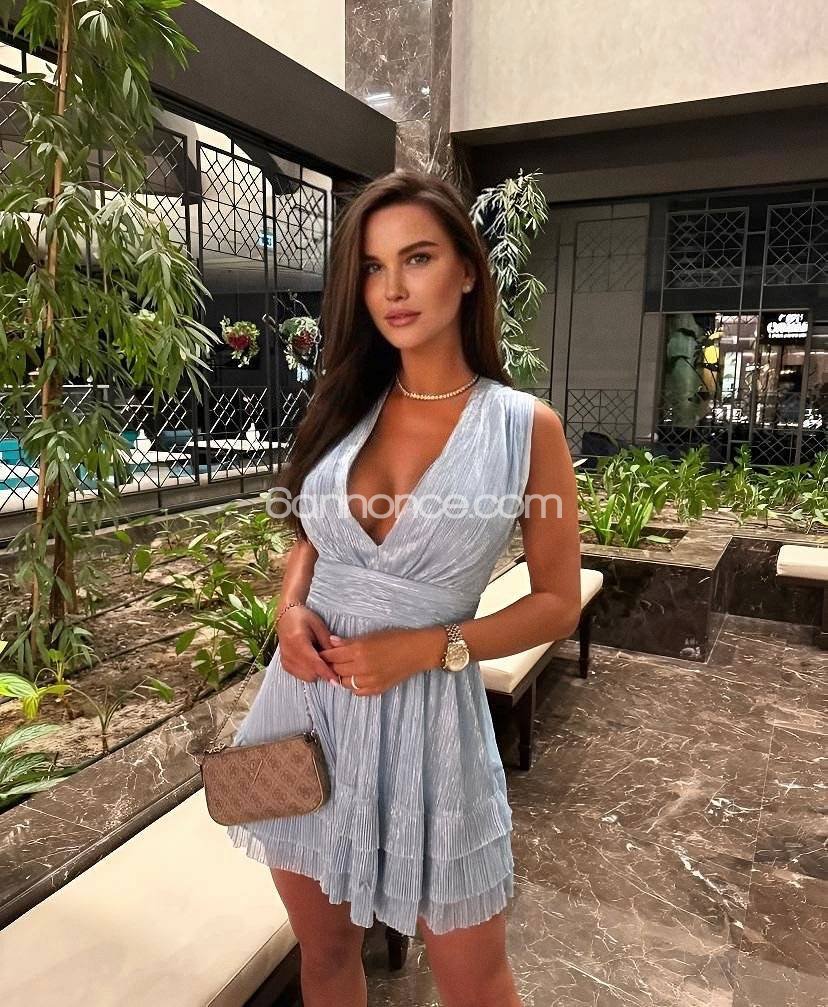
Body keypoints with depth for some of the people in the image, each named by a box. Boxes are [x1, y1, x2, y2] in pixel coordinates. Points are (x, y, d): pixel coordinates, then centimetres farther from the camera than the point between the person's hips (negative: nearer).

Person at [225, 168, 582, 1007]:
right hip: (308, 700, 4)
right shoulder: (345, 404, 2)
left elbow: (557, 604, -4)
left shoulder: (526, 427, -9)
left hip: (426, 712, -3)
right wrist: (291, 609, -7)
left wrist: (427, 648, -17)